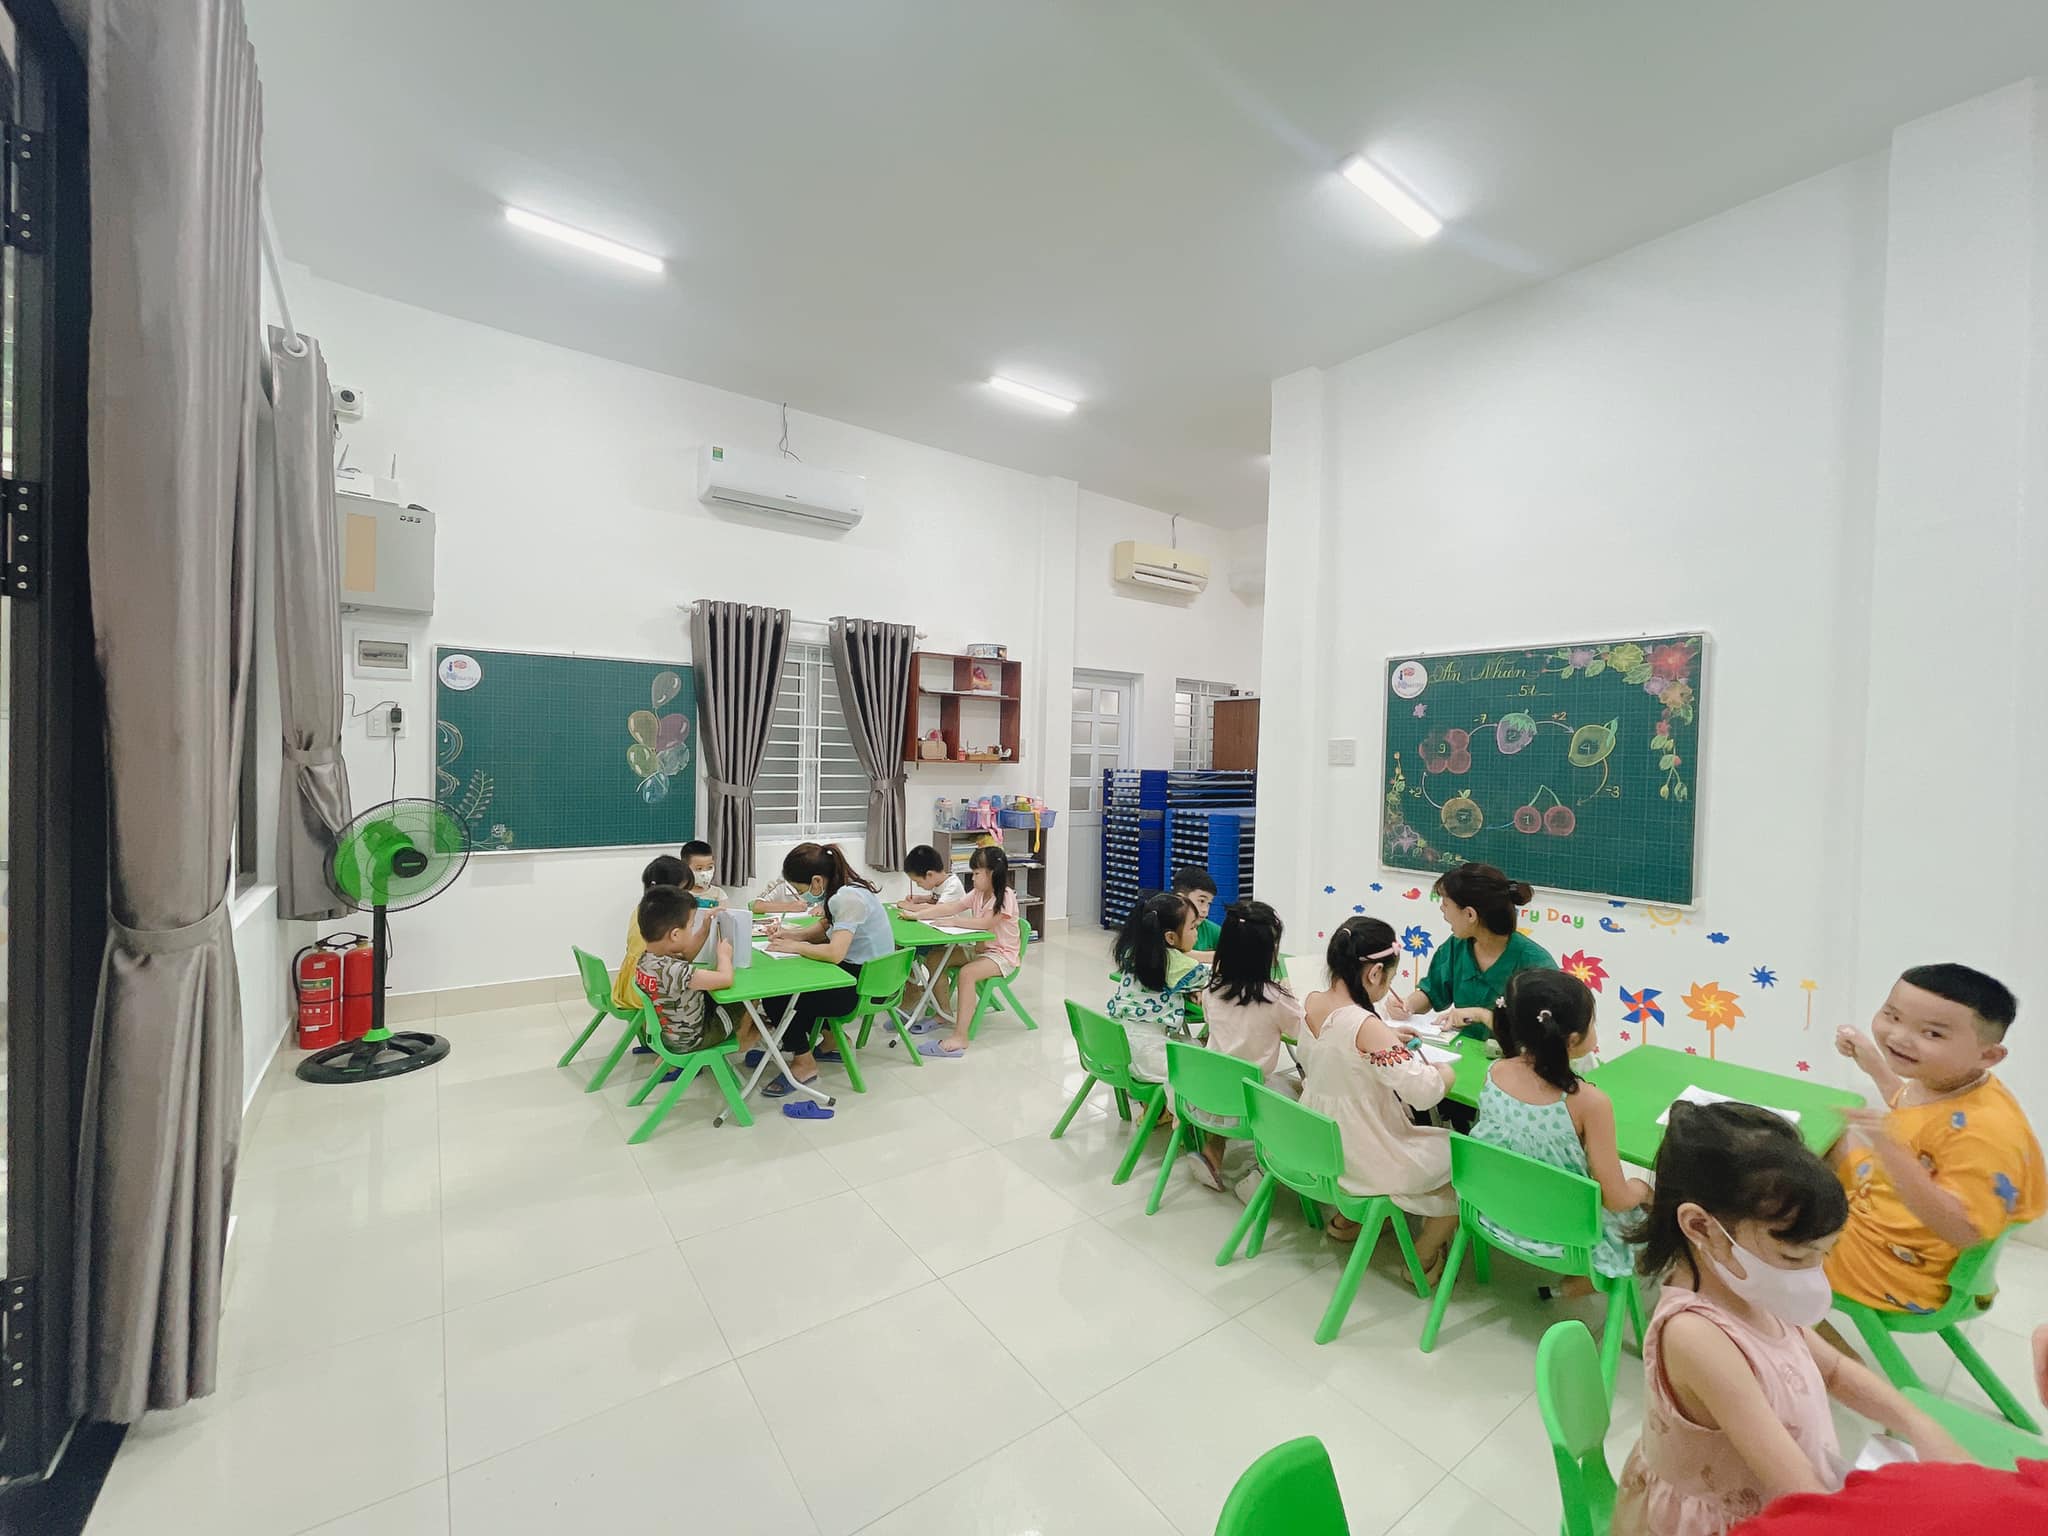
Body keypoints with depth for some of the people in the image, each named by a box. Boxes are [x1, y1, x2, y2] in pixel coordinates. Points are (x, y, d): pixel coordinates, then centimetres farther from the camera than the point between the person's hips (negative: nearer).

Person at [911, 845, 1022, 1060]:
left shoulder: (1005, 897, -16)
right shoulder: (978, 894, 9)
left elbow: (984, 923, -27)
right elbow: (950, 907, 3)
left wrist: (953, 921, -22)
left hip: (1003, 955, -9)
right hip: (979, 949, 9)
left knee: (966, 973, -35)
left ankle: (959, 1038, -34)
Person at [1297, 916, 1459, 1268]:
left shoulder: (1311, 1003, -8)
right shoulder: (1368, 1028, -30)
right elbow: (1425, 1092, -31)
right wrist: (1446, 1072, -10)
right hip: (1363, 1158, -7)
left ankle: (1346, 1219, 37)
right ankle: (1424, 1258, 29)